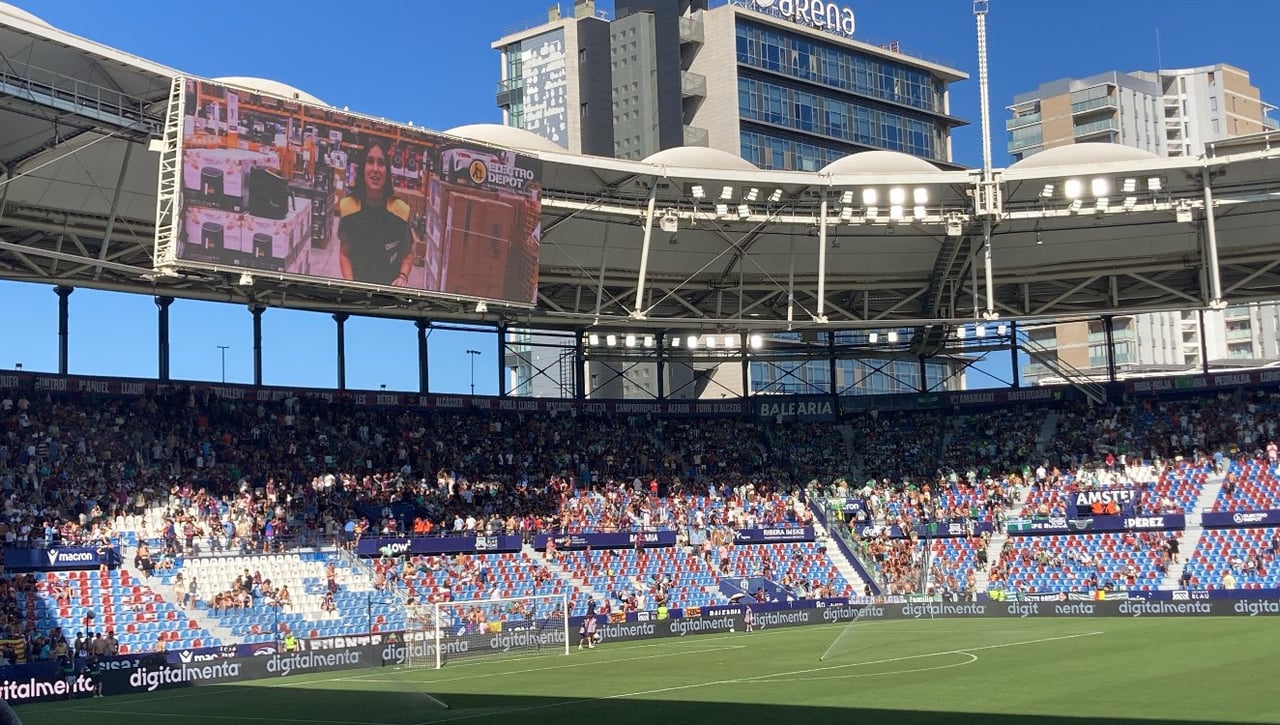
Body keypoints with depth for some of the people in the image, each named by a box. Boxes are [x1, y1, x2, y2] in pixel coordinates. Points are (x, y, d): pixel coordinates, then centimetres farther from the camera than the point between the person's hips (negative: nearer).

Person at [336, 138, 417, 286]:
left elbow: (408, 255, 6)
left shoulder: (401, 210, -7)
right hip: (357, 286, 1)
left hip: (390, 289, -1)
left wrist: (403, 277, -11)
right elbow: (344, 253, 6)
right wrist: (349, 284, -8)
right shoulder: (348, 207, -4)